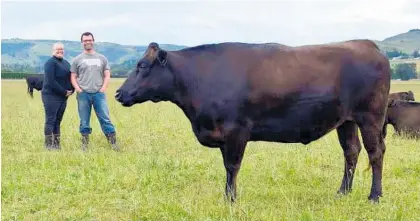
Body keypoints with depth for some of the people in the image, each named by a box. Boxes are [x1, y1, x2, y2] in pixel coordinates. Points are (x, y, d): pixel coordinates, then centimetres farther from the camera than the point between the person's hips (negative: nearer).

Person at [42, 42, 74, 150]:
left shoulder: (66, 63, 16)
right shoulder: (51, 63, -9)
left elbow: (71, 77, 19)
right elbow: (51, 81, -18)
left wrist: (71, 90, 0)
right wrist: (64, 92, -15)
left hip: (63, 97, 7)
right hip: (51, 96, -7)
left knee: (58, 121, 10)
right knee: (50, 120, -5)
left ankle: (56, 144, 14)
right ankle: (49, 144, -1)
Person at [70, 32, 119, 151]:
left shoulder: (102, 58, 11)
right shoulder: (77, 60, 8)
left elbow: (107, 75, 9)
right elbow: (73, 77, 7)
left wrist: (103, 88, -4)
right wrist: (79, 89, -7)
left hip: (99, 93, 0)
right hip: (83, 94, 0)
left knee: (105, 119, -4)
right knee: (84, 122, 5)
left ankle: (113, 143, -3)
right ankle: (84, 145, 12)